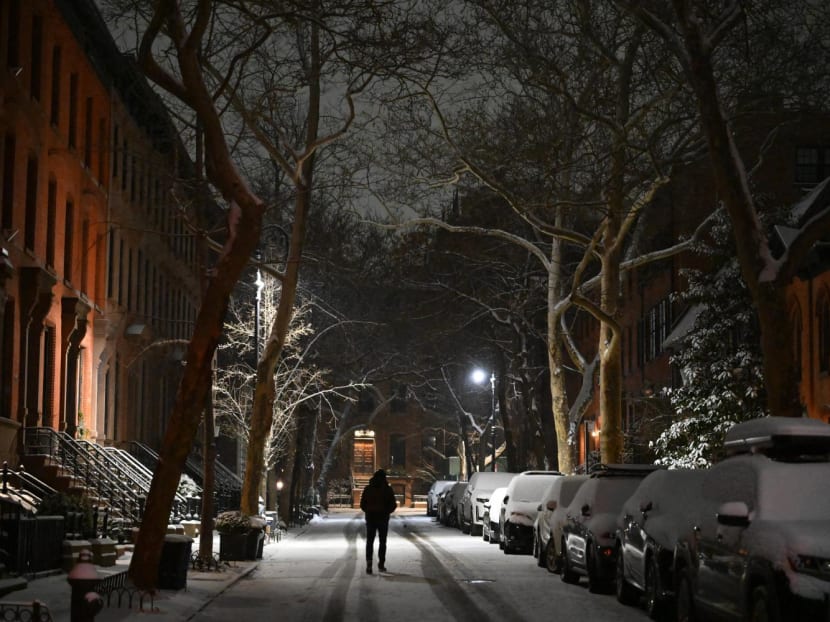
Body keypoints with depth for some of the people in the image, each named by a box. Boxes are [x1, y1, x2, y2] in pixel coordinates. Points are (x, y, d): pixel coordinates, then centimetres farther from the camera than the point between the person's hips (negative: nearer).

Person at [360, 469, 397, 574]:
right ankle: (381, 564, 12)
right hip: (383, 518, -1)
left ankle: (369, 562, -16)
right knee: (382, 542, 12)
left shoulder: (368, 489, 1)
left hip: (370, 518, 1)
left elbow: (362, 504, 1)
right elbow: (393, 505, -6)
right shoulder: (388, 489, -5)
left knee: (369, 542, 5)